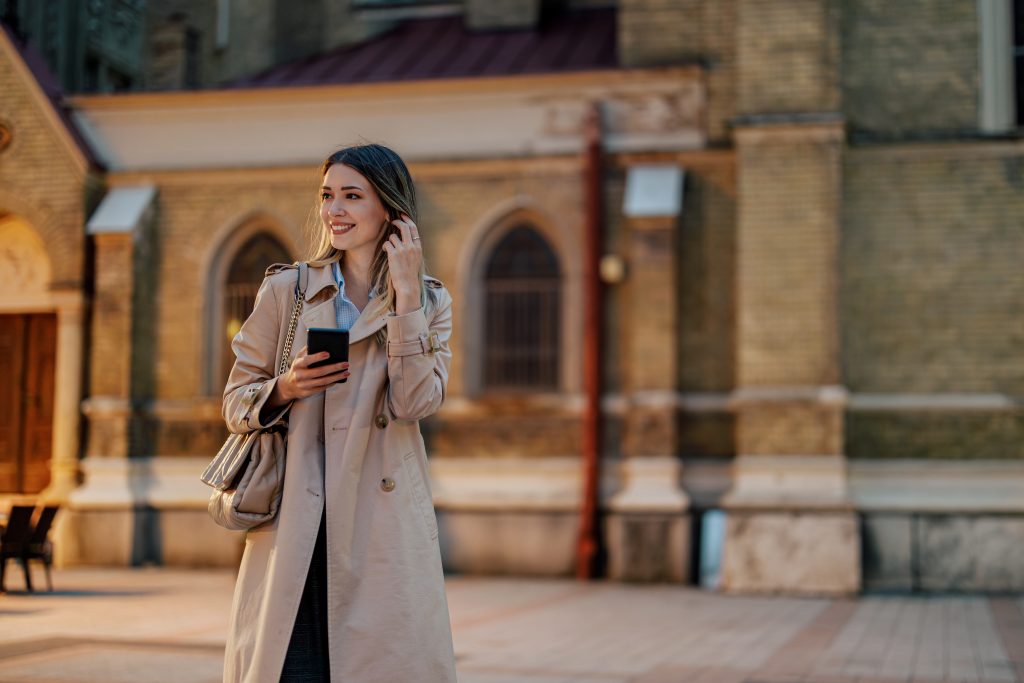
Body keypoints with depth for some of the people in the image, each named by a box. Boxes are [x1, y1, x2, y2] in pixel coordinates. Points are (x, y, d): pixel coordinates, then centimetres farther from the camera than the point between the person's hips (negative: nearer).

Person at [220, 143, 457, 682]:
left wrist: (405, 294, -9)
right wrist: (284, 389, -12)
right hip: (295, 521, 0)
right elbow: (236, 404, 9)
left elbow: (415, 401, -8)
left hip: (383, 519, 0)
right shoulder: (285, 289, 7)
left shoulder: (430, 302, 8)